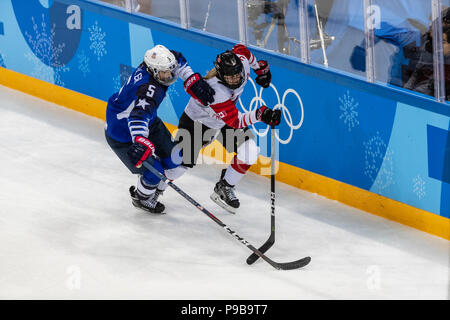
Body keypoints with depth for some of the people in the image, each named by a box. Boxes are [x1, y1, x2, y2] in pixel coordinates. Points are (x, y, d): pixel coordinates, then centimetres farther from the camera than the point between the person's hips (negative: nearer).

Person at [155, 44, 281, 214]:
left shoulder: (242, 60, -25)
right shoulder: (216, 92, -43)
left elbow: (240, 49, 2)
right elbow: (236, 121, -40)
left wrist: (260, 67, 11)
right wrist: (260, 114, -53)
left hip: (225, 119, 6)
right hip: (196, 121, -6)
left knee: (249, 153, -12)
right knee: (181, 162, -4)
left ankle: (223, 188, 10)